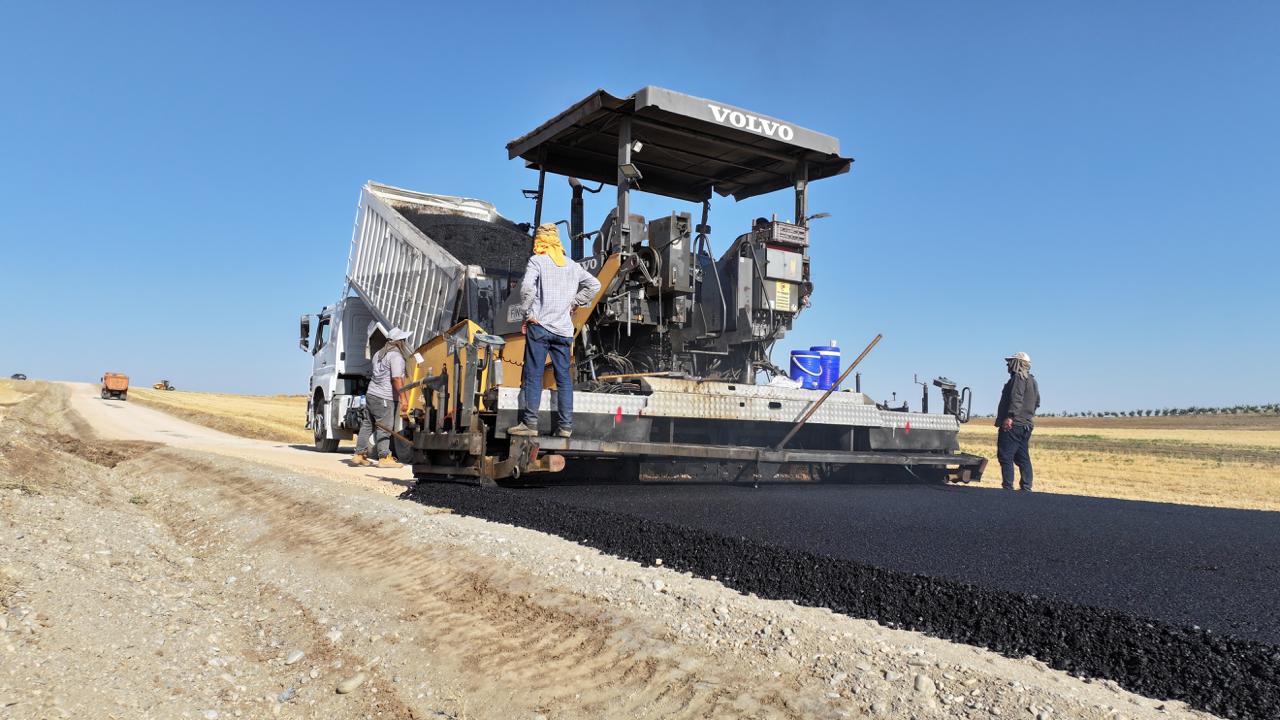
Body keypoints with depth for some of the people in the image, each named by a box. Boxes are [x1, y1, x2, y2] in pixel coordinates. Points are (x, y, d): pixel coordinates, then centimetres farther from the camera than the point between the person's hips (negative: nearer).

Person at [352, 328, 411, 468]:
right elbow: (397, 378, -21)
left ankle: (359, 454, 17)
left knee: (367, 425, 13)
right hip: (385, 398, -9)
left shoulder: (378, 354, 16)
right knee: (384, 428, -5)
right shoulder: (396, 356, -12)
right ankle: (384, 457, -3)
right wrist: (403, 398, -20)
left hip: (371, 393, 9)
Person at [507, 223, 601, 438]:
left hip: (539, 326, -4)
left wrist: (527, 313, -8)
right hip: (564, 329, 4)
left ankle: (530, 423, -3)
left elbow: (527, 287, -17)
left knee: (533, 376, -1)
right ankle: (565, 426, 6)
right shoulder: (572, 265, 13)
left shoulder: (537, 261, -1)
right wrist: (574, 304, 11)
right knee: (564, 378, 6)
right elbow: (594, 285, 9)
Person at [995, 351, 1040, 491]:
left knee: (1005, 457, -9)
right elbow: (1036, 402, 27)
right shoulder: (1033, 381, 23)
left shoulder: (1019, 378, -9)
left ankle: (1008, 487, -12)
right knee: (1022, 458, 12)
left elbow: (1016, 399, -22)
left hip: (1012, 425, -10)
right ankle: (1026, 488, 11)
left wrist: (1010, 416, -29)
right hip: (1026, 425, 10)